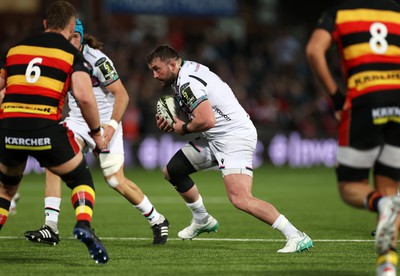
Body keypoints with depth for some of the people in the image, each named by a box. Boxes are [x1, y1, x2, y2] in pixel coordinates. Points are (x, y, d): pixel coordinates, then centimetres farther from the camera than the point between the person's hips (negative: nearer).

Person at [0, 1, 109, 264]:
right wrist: (97, 133, 8)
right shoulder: (72, 54, 8)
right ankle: (84, 225, -9)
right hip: (46, 130, -3)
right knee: (82, 180, 18)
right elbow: (85, 97, -6)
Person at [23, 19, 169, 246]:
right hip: (77, 121, 5)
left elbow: (122, 94, -17)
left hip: (104, 124, -5)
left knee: (116, 180, -7)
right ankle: (51, 229, -17)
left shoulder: (97, 61, -19)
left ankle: (157, 221, 16)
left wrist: (112, 125, -27)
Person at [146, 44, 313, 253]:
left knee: (241, 200, -24)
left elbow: (206, 120, -27)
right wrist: (171, 123, 7)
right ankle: (202, 221, 34)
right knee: (172, 171, 16)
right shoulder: (190, 70, 13)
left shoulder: (187, 83, -17)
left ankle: (297, 237, -23)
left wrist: (183, 129, -7)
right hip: (216, 139, 11)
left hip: (234, 137, -11)